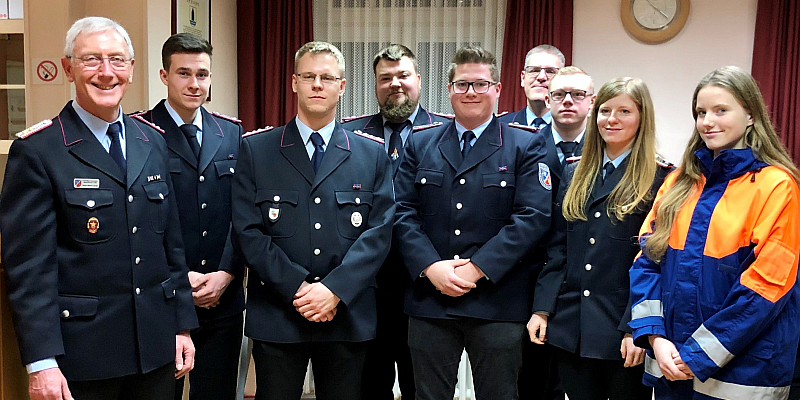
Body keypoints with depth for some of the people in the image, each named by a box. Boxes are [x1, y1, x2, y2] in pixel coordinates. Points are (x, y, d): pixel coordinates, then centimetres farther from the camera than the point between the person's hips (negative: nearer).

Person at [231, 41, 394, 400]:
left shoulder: (372, 152, 5)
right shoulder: (255, 149, 3)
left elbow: (379, 230, -2)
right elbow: (248, 231, -4)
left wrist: (334, 289, -14)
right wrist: (298, 289, -13)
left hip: (348, 317, 1)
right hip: (276, 317, -1)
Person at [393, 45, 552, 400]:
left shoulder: (526, 147, 3)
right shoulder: (419, 144, 11)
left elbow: (533, 217, -8)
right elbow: (403, 213, 3)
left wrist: (477, 268, -15)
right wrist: (431, 267, -12)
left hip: (497, 303, -2)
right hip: (429, 300, 2)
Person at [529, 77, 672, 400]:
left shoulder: (660, 179, -5)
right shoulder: (574, 175, 10)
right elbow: (557, 250, 9)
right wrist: (542, 309, 2)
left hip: (625, 332, -4)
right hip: (571, 327, 4)